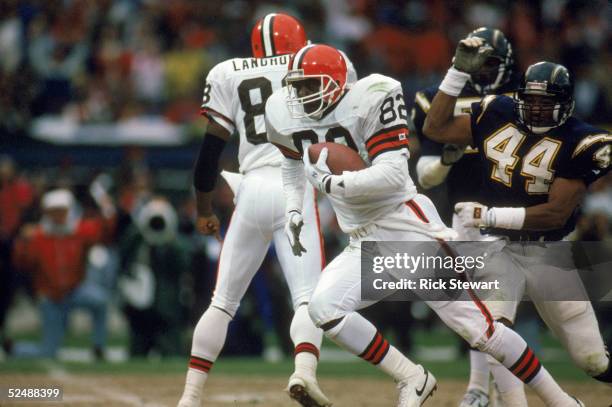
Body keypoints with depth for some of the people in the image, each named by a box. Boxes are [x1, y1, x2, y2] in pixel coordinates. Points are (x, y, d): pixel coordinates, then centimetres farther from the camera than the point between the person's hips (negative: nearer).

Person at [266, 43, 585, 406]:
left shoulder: (369, 100, -16)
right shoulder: (288, 116, 4)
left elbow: (393, 175, -23)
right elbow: (294, 160, 28)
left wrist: (332, 182, -26)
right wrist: (294, 209, 15)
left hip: (408, 226, -7)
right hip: (364, 244, 7)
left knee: (477, 327, -9)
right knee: (323, 308, -17)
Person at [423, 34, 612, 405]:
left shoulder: (579, 143, -14)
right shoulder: (498, 116, -1)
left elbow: (556, 214, -19)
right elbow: (436, 128, 5)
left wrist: (490, 215, -23)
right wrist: (460, 71, -3)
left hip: (549, 255, -2)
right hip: (499, 250, 2)